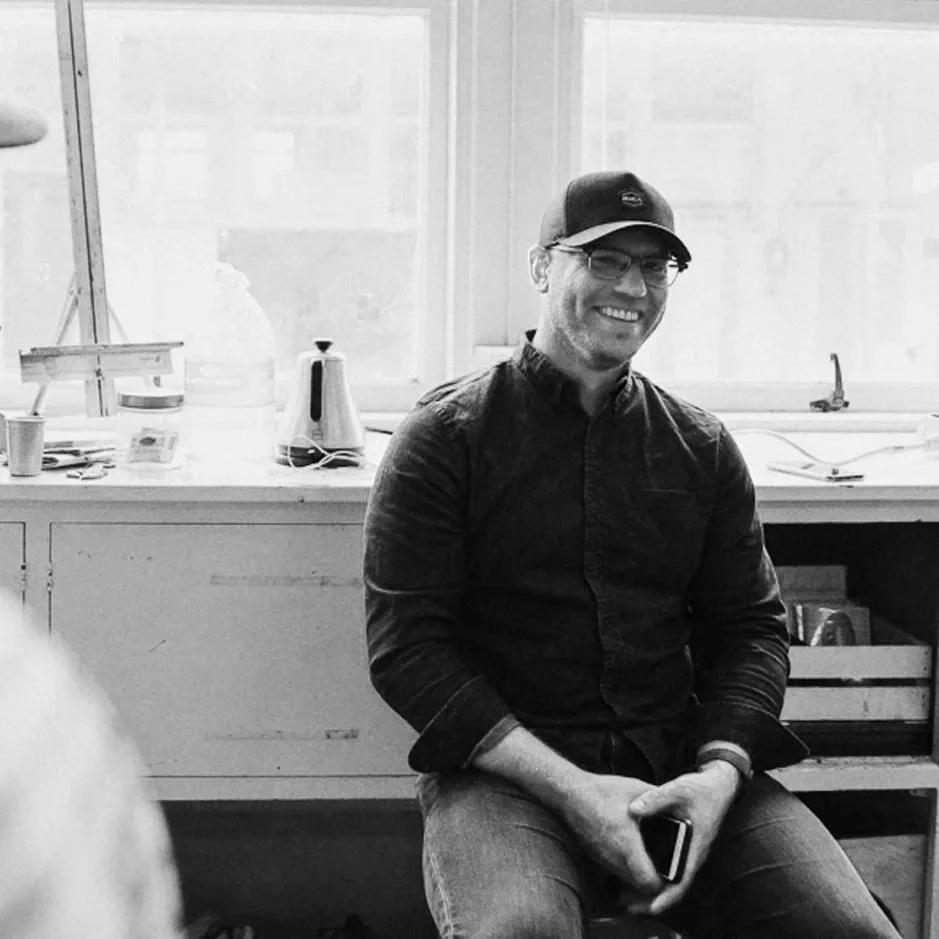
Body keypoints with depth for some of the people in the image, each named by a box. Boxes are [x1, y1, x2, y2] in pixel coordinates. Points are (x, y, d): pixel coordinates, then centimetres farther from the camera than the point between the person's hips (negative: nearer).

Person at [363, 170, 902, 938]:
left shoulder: (702, 447, 14)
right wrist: (568, 787, -15)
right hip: (505, 777, -3)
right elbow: (406, 647, -5)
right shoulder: (445, 437, 1)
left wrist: (720, 771, -8)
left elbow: (752, 627, 13)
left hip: (683, 766, 4)